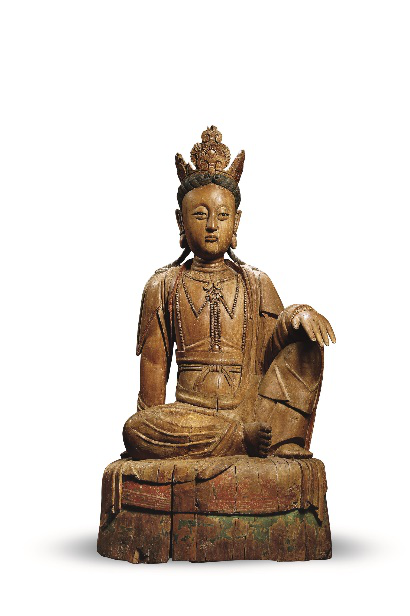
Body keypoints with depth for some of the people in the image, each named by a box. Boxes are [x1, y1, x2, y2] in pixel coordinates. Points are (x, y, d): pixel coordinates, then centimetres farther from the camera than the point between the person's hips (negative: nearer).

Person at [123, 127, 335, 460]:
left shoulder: (256, 283, 15)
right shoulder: (164, 285, 12)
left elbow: (269, 354, 6)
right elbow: (154, 362, 8)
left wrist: (296, 317, -16)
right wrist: (156, 426, -3)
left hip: (250, 408, 1)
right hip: (190, 412, -1)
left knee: (305, 340, -20)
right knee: (135, 429, -33)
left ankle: (284, 447, -23)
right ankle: (247, 439, -25)